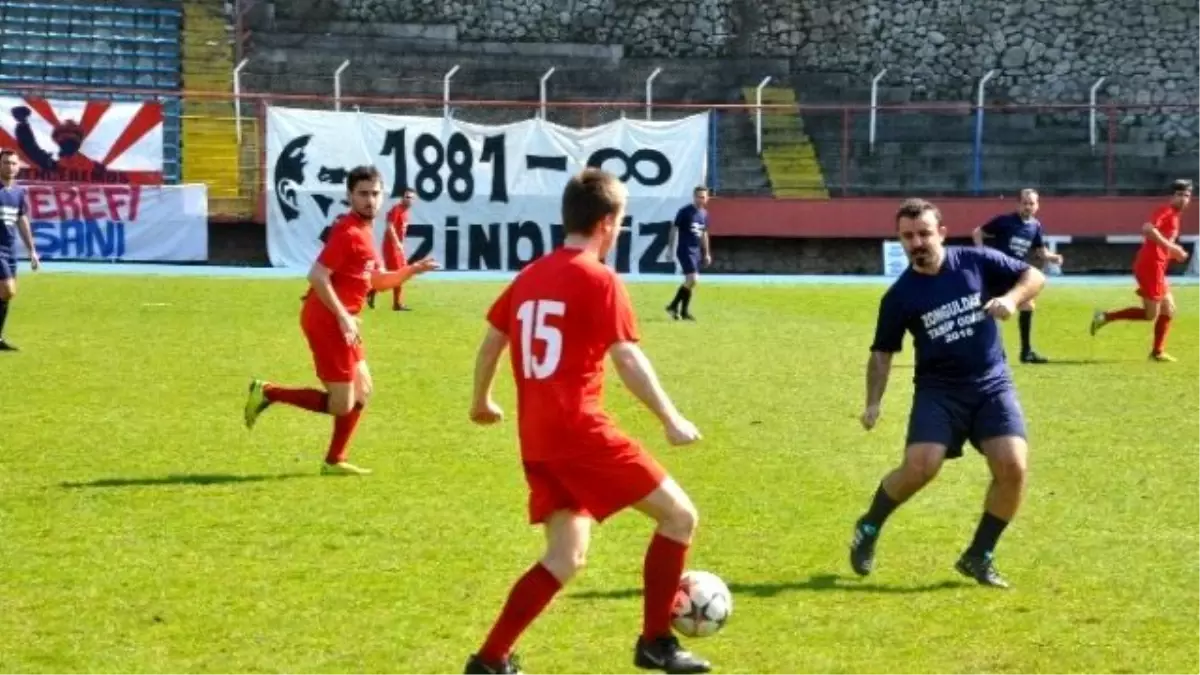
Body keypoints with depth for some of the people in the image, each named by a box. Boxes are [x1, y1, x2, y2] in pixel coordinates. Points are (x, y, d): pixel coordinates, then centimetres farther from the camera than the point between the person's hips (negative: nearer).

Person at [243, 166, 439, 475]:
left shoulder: (363, 232, 15)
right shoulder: (348, 232, -16)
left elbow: (378, 281, 24)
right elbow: (317, 276, -24)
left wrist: (412, 270, 9)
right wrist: (343, 317, -22)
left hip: (339, 321, 10)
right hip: (327, 320, -10)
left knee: (362, 392, 17)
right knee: (341, 405, -7)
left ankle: (334, 461, 24)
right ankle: (268, 393, 1)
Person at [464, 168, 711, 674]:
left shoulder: (530, 276, 15)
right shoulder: (599, 279, -7)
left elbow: (490, 343, 21)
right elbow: (627, 359, -13)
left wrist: (482, 401, 36)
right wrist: (671, 419, -9)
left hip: (536, 439, 8)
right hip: (580, 431, -8)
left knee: (566, 558, 12)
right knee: (679, 516, 3)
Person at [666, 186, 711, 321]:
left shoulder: (704, 214, 11)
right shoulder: (685, 212, -10)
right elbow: (674, 230, -8)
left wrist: (707, 253, 20)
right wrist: (671, 250, -11)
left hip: (696, 251, 8)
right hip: (685, 250, -8)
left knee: (689, 281, 9)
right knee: (693, 279, -15)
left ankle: (674, 306, 20)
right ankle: (684, 311, -5)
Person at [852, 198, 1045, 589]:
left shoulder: (977, 262, -3)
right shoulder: (900, 296, -4)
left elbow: (1034, 276, 3)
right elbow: (882, 353, 5)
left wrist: (1011, 298, -18)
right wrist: (874, 403, -6)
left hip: (992, 384, 1)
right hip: (939, 388, -1)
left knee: (1013, 467, -16)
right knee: (919, 467, -20)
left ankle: (978, 557, 3)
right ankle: (869, 528, 10)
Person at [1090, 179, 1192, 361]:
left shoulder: (1173, 215, 20)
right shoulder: (1166, 211, -10)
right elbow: (1148, 229, -27)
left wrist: (1174, 252, 13)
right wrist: (1171, 246, -23)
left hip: (1156, 268, 10)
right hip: (1150, 266, -10)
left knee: (1168, 310, 11)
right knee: (1150, 314, -7)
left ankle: (1158, 352, 13)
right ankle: (1105, 317, -3)